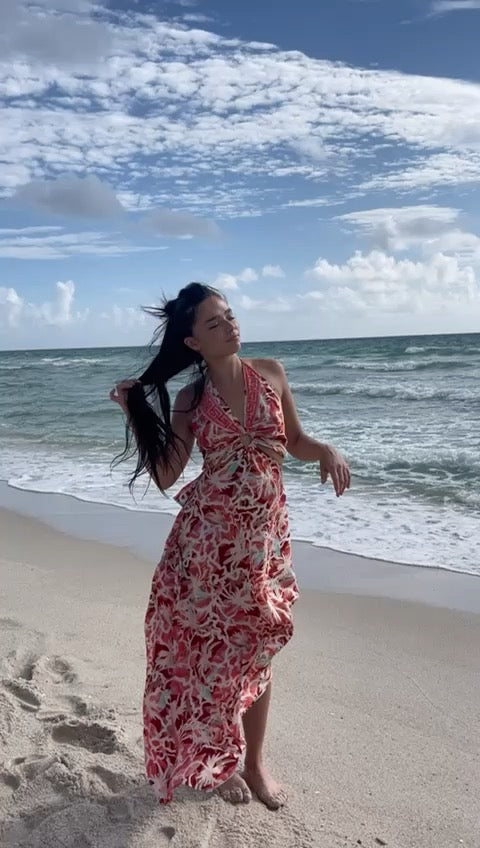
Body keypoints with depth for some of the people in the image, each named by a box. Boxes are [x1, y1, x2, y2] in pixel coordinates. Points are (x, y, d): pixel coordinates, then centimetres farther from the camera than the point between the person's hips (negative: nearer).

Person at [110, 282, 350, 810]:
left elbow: (294, 442, 12)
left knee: (256, 650, 12)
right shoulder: (189, 399, -1)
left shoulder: (271, 373, 3)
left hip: (265, 533, 2)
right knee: (209, 648, 7)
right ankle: (215, 760, 31)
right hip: (208, 534, -1)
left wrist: (327, 451, -9)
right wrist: (135, 414, -8)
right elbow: (164, 476, -2)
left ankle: (254, 763, 32)